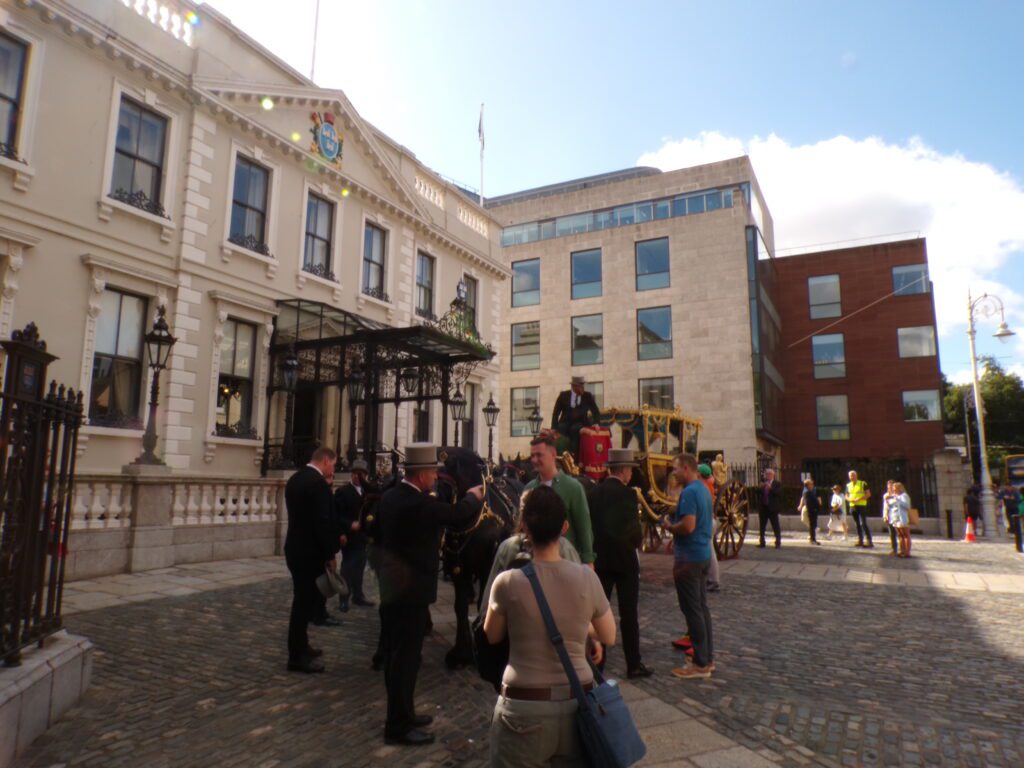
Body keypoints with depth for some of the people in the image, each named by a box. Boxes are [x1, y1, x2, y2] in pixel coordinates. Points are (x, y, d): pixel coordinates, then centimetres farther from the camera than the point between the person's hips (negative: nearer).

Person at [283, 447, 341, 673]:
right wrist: (330, 555, -14)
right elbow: (322, 522, -22)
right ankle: (297, 657, 6)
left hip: (296, 548, 10)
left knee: (304, 600, 19)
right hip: (310, 552, -10)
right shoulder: (318, 483, -19)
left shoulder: (295, 478, 11)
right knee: (305, 602, -2)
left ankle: (300, 647, 30)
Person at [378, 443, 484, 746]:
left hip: (392, 587, 10)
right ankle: (399, 726, 11)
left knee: (396, 655, 18)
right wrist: (473, 496, 5)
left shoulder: (390, 497, 4)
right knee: (406, 657, 1)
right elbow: (460, 516, -16)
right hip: (411, 589, -10)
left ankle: (401, 714, 32)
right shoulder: (418, 503, -24)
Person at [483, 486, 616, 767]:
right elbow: (609, 637, 6)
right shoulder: (587, 577, -9)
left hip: (524, 706, -2)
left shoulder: (508, 582, -15)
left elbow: (492, 636, 4)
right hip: (578, 702, 2)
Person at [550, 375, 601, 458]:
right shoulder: (563, 395, 3)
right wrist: (554, 428, -10)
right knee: (559, 431, -32)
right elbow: (556, 413, 2)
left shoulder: (588, 396, 3)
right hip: (566, 422, 1)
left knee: (575, 429, -35)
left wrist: (596, 424, -15)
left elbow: (596, 412, 5)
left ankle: (573, 454, -36)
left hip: (581, 423, -1)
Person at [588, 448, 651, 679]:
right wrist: (637, 541, -1)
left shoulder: (594, 493, 2)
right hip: (624, 559, -5)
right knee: (629, 613, 5)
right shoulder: (627, 494, -14)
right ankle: (633, 664, 13)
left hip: (599, 558, 5)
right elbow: (634, 528, -20)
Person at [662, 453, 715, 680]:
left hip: (689, 558, -10)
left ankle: (701, 664, 6)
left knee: (692, 610, -2)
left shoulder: (689, 492, -19)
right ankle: (708, 658, 24)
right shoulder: (703, 489, 11)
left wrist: (669, 527, -9)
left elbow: (688, 525, -28)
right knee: (702, 607, 15)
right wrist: (677, 537, 17)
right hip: (703, 553, 10)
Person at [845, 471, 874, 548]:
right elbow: (846, 496, 17)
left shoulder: (863, 484, -2)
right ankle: (860, 540, 16)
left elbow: (868, 494, -5)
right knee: (857, 524, 9)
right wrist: (850, 499, -6)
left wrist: (859, 499, -17)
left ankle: (870, 542, -13)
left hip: (861, 506, -5)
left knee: (863, 524, -13)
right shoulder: (848, 485, 12)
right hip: (853, 506, 5)